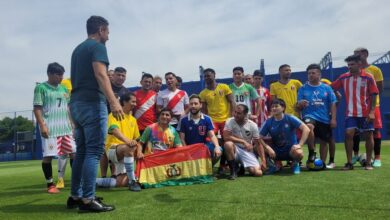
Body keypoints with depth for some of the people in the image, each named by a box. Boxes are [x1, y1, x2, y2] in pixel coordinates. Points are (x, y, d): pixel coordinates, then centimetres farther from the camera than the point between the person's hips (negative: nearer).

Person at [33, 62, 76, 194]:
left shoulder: (64, 88, 16)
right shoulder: (41, 88, -1)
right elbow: (37, 108, -6)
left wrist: (72, 123, 13)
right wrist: (42, 125, -14)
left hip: (65, 127, 6)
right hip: (49, 128, -5)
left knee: (73, 152, 4)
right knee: (48, 155, -3)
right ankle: (50, 185, 10)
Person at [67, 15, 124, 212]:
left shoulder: (78, 49, 23)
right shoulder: (97, 46, -4)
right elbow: (100, 74, -19)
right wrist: (114, 102, -28)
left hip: (76, 103, 9)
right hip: (92, 103, -9)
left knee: (82, 151, 12)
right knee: (94, 151, -8)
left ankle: (75, 196, 17)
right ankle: (87, 199, -8)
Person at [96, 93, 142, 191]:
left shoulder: (133, 119, 17)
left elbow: (137, 139, 19)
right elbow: (115, 130, -23)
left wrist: (139, 152, -1)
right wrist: (127, 141, -41)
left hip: (126, 155, 7)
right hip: (113, 148, -7)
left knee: (122, 182, -6)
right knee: (128, 148, -40)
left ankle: (94, 181, 11)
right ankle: (132, 182, -33)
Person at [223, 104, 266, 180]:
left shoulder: (253, 125, -9)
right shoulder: (230, 121, -12)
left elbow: (258, 143, -4)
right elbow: (226, 137, -24)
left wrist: (263, 160, -9)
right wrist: (243, 142, -24)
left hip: (248, 151, 1)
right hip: (235, 149, -1)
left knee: (258, 173, -17)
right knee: (228, 144, -36)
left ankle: (242, 167, 18)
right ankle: (233, 171, -16)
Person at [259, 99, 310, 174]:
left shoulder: (290, 118, -12)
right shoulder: (268, 122, -6)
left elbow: (306, 129, -17)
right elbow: (260, 138, -7)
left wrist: (299, 145, -25)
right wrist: (268, 148, -23)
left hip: (291, 149, -2)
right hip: (276, 152, 3)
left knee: (298, 153, -37)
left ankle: (295, 164, 3)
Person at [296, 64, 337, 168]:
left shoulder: (327, 88, 7)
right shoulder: (303, 88, 5)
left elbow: (333, 104, 6)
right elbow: (298, 107, 2)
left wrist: (333, 118, -2)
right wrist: (300, 104, -21)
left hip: (324, 119, 2)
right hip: (309, 116, -2)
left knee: (324, 142, 6)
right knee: (309, 126, -35)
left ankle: (323, 163, 23)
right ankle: (312, 152, -18)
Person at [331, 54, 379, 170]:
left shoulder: (368, 77, -5)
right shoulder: (344, 77, 2)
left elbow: (374, 95, -4)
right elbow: (331, 87, 8)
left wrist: (372, 112, -10)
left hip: (366, 113, -1)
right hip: (351, 113, 2)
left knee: (368, 135, 6)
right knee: (348, 134, -9)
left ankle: (368, 163, 18)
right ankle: (349, 162, 0)